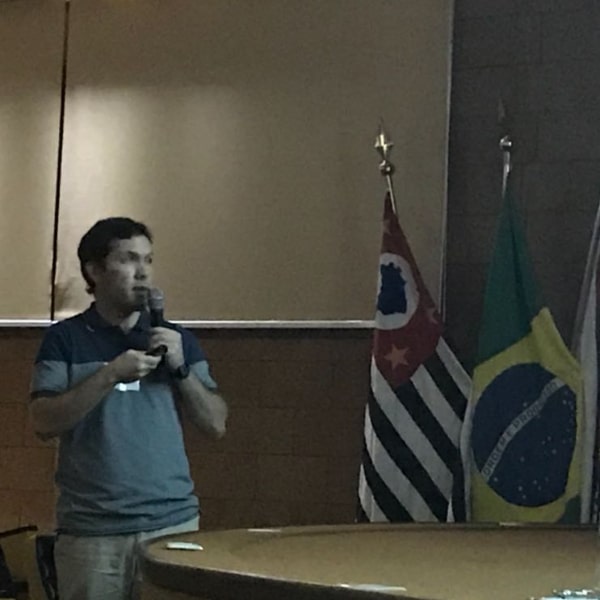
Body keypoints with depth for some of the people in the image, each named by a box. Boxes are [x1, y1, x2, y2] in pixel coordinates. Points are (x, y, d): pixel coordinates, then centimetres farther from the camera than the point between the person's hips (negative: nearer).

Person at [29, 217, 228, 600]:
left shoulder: (177, 339, 11)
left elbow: (216, 424, 7)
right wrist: (110, 375, -16)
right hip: (91, 531, -2)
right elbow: (44, 423, -7)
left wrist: (181, 367, -6)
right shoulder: (65, 339, 3)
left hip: (173, 522, 2)